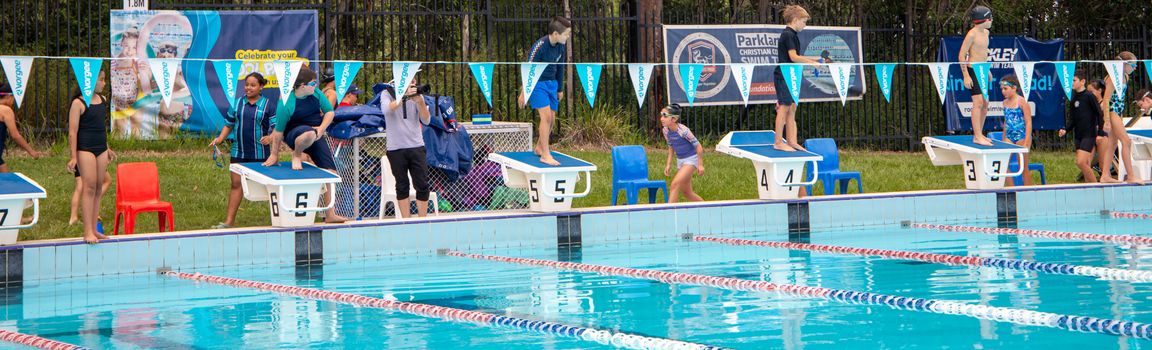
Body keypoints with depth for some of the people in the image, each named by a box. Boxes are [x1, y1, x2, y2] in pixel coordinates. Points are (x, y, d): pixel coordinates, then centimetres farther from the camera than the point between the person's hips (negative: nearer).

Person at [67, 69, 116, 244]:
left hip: (101, 149, 7)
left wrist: (107, 148, 26)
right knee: (89, 187, -12)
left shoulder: (102, 100, 12)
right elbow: (72, 132, -11)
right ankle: (88, 231, -12)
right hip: (85, 149, -7)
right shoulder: (78, 103, -9)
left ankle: (94, 229, 11)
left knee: (98, 189, 6)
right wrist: (73, 156, -15)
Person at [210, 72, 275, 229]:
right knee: (236, 183, 2)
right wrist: (220, 138, -1)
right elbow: (229, 124, 15)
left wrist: (270, 138, -24)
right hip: (238, 151, 3)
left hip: (260, 153, -3)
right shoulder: (238, 103, 7)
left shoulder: (269, 105, -2)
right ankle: (229, 220, 4)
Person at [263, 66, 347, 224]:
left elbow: (329, 112, 7)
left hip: (316, 135, 6)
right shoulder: (286, 104, -19)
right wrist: (274, 154, -8)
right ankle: (297, 155, -9)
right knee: (309, 134, -43)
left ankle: (330, 215, 0)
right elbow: (279, 131, -13)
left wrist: (321, 128, -11)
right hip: (294, 136, -6)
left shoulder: (316, 93, -3)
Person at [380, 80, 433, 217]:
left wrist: (420, 102, -18)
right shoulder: (387, 94, 1)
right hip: (396, 148, -2)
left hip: (416, 146, 2)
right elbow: (387, 109, -20)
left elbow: (426, 120, -2)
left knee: (422, 186, -1)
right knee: (402, 187, 5)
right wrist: (405, 95, -27)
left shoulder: (417, 95, 5)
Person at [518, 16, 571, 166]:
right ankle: (545, 155, -16)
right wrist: (524, 93, -10)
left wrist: (560, 89, 22)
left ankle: (539, 147, 30)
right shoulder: (539, 46, -21)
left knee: (551, 119, 8)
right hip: (537, 84, -7)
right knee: (546, 115, -18)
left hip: (551, 84, 7)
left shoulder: (561, 46, -1)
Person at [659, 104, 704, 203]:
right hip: (680, 160, 8)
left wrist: (700, 165, -12)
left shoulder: (683, 130, -25)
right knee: (686, 192, 13)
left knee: (675, 184, -22)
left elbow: (698, 146, -17)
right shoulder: (665, 131, -5)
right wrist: (668, 164, 9)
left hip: (691, 159, -8)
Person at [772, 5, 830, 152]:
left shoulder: (792, 35, 16)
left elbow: (795, 58, 19)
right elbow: (793, 57, -20)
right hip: (784, 77, -10)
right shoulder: (788, 35, -14)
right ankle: (778, 142, -5)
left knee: (792, 109, 9)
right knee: (784, 108, -7)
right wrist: (813, 63, -15)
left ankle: (791, 141, 11)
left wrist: (817, 59, 18)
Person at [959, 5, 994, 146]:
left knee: (985, 104, 10)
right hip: (972, 71, -9)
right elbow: (962, 55, -16)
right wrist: (966, 76, -20)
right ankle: (977, 136, -15)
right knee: (978, 103, -14)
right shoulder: (972, 34, -15)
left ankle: (979, 133, 18)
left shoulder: (986, 32, 12)